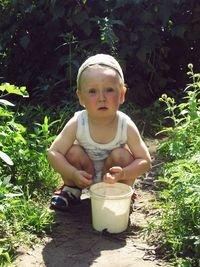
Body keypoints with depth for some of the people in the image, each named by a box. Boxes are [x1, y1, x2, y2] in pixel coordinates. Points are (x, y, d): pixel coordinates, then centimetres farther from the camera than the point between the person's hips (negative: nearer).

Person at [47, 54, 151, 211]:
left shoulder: (126, 125, -26)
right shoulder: (77, 123, -25)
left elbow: (145, 162, -21)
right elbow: (53, 153, -22)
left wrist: (122, 174, -40)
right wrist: (73, 174, -37)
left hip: (112, 179, 0)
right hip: (85, 177, 1)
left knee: (121, 155, -27)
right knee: (74, 151, -25)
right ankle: (71, 190, 4)